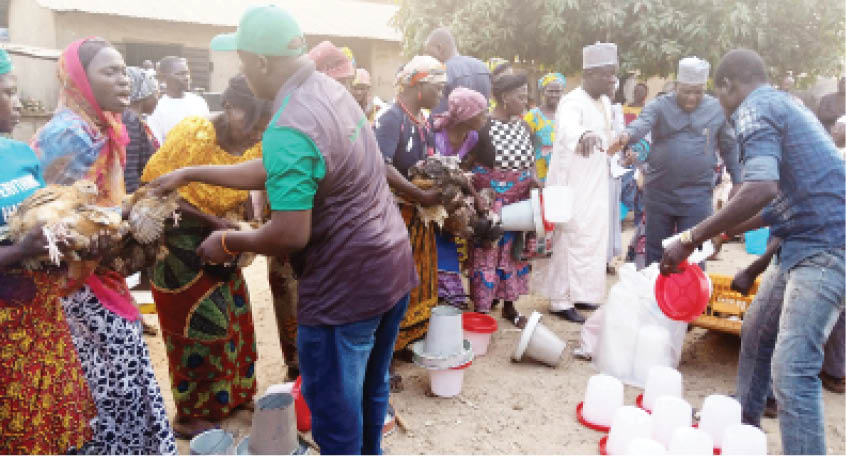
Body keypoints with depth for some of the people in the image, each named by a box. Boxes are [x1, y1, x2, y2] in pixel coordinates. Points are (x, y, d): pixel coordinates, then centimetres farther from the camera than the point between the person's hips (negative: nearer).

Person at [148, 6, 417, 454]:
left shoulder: (288, 130, -23)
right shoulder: (330, 89, 6)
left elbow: (291, 234, -25)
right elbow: (273, 171, 13)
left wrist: (229, 242, -7)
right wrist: (191, 174, 16)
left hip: (346, 285, -9)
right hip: (391, 267, 9)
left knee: (334, 407, 10)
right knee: (369, 389, 25)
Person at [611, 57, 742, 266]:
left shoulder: (717, 109, 5)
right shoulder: (659, 106, -1)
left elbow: (729, 147, 14)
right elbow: (642, 123, -21)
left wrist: (737, 183, 14)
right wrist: (626, 135, -44)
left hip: (697, 195, 0)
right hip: (659, 193, 0)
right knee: (655, 252, 12)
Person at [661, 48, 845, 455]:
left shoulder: (754, 109, -11)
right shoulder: (781, 104, 20)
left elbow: (761, 190, -29)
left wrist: (691, 240, -23)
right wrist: (723, 231, 27)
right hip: (812, 242, 11)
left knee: (792, 369, -14)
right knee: (757, 329, 22)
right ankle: (743, 423, 38)